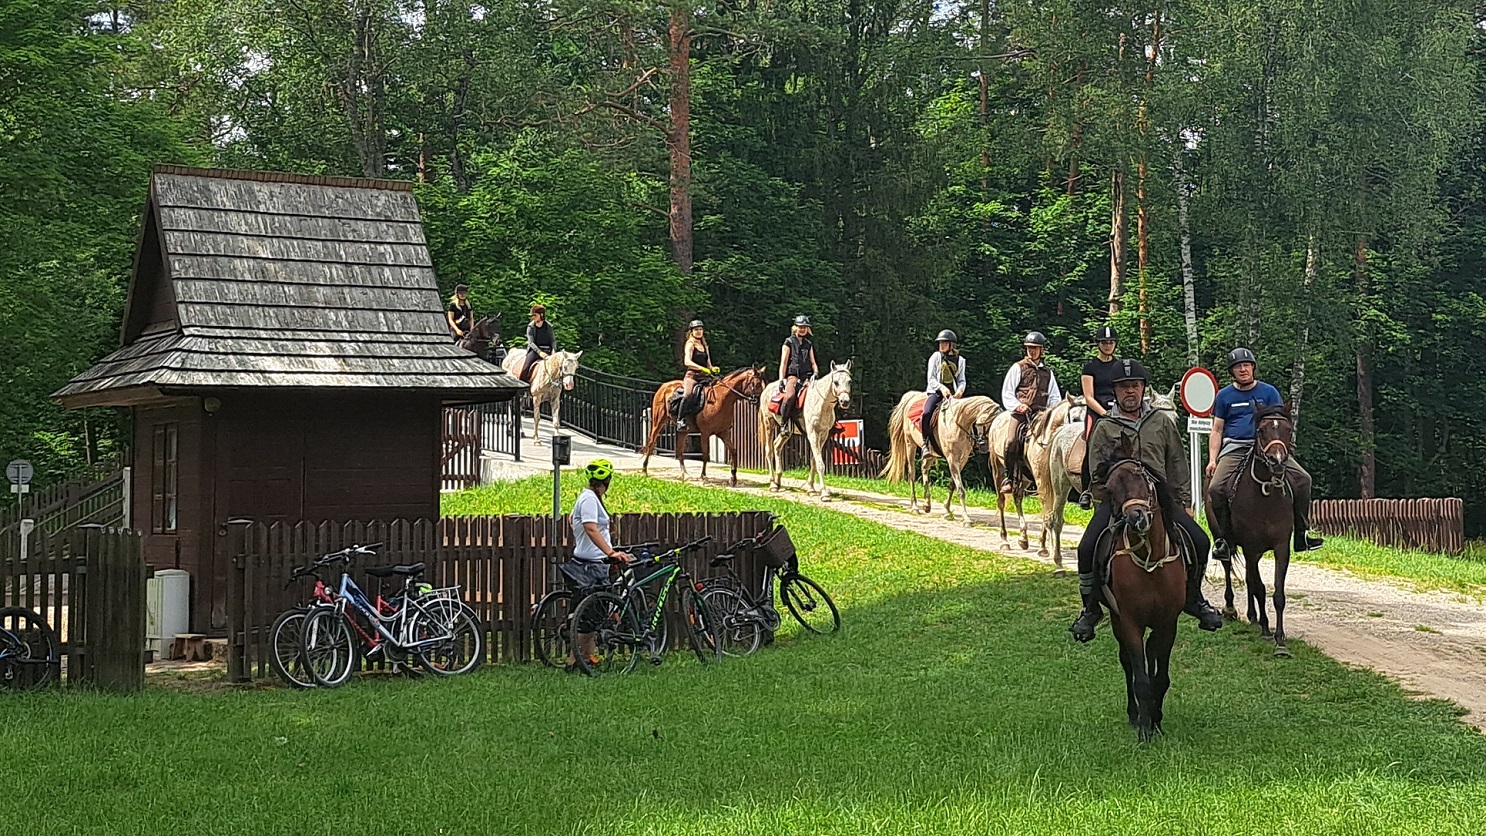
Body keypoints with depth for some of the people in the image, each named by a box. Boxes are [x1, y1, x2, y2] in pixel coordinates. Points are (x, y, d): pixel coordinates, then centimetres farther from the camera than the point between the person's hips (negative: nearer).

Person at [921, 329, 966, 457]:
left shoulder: (960, 360, 11)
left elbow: (962, 380, 10)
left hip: (953, 394, 3)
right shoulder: (936, 357, 5)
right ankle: (925, 442, -16)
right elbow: (931, 379, -1)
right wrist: (942, 388, -19)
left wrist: (960, 390, -13)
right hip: (936, 391, -3)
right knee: (927, 413, -29)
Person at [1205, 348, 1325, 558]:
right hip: (1234, 449, -1)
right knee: (1216, 488, -25)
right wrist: (1212, 459, -1)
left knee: (1302, 479, -15)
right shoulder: (1225, 396, 11)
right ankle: (1223, 539, -12)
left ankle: (1302, 535, -5)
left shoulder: (1269, 392, 11)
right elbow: (1216, 430, 12)